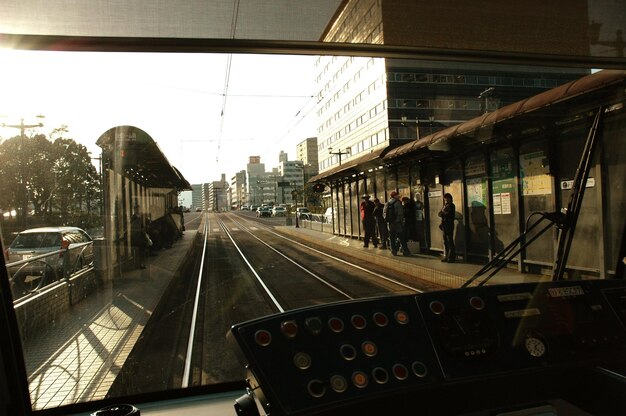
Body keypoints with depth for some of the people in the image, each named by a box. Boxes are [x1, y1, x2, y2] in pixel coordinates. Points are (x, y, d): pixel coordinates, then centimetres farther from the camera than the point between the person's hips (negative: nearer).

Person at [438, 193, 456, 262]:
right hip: (444, 225, 7)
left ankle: (452, 257, -3)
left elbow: (449, 215, -10)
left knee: (450, 241, -7)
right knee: (445, 241, 8)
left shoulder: (451, 205, -3)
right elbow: (440, 214, 10)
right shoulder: (444, 206, 17)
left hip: (449, 225, -7)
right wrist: (443, 211, -8)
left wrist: (443, 213, 0)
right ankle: (446, 256, 12)